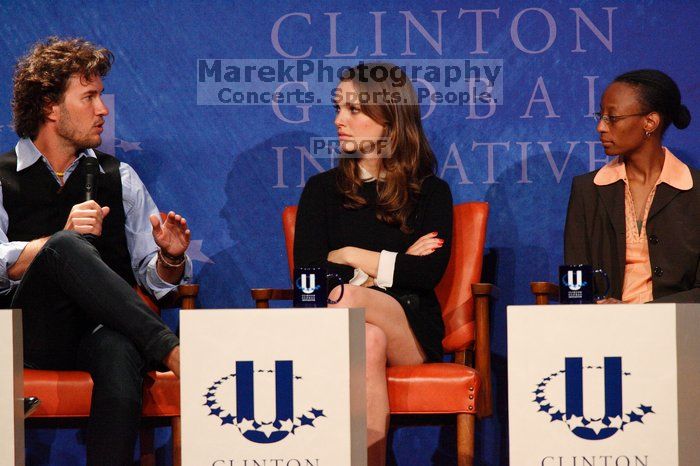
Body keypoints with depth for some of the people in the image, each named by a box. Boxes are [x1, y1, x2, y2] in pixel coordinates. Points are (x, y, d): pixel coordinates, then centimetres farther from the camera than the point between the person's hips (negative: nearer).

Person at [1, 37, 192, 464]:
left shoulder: (119, 177, 20)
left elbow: (153, 277, 18)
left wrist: (169, 258, -4)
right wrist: (62, 237, -19)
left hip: (106, 329, 2)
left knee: (119, 353, -37)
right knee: (67, 248, -33)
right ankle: (174, 352, -33)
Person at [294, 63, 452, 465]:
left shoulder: (431, 191, 11)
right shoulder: (322, 189, 15)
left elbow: (430, 272, -6)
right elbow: (307, 273, 1)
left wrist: (354, 257, -2)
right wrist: (393, 265, -3)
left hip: (412, 330, -1)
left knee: (351, 299, -34)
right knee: (369, 342, -37)